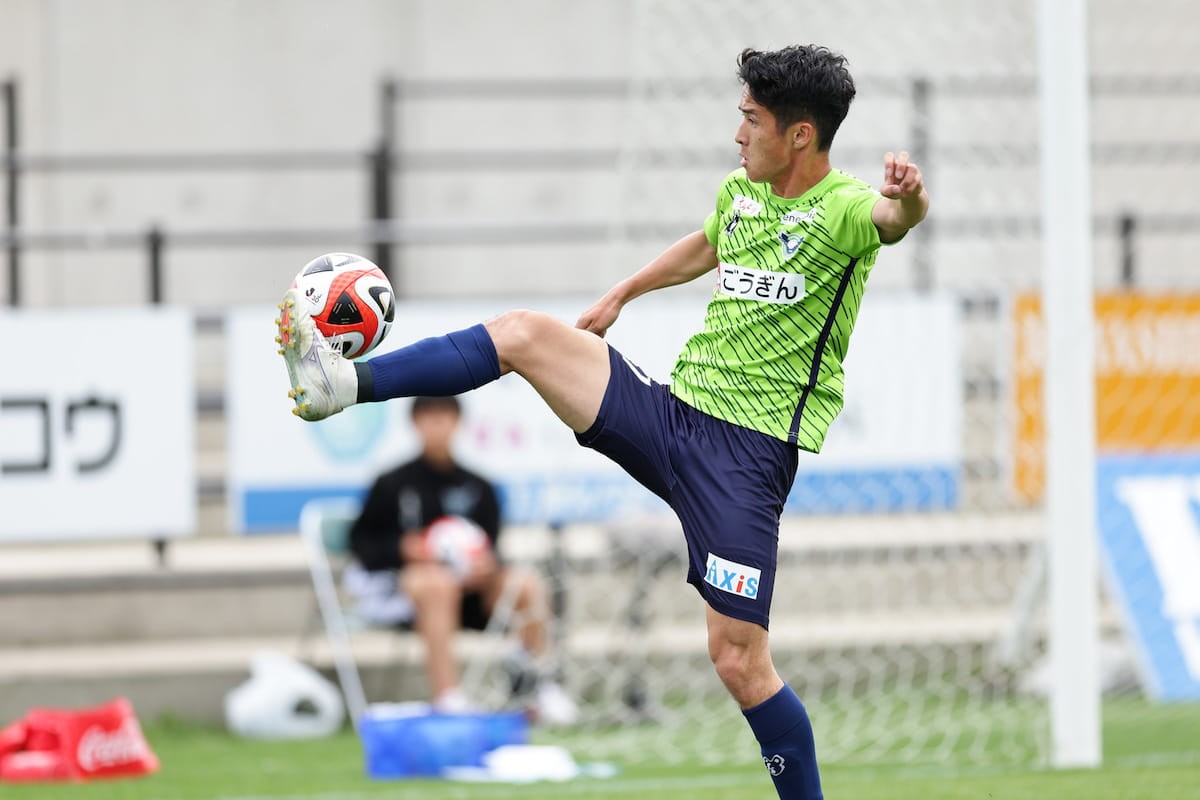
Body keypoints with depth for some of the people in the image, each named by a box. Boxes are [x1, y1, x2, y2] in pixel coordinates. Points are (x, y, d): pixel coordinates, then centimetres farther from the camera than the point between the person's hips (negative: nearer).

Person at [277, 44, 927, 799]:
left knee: (739, 659, -10)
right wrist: (620, 296, 42)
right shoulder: (742, 192, 10)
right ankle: (343, 383, -3)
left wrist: (909, 195, -61)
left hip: (749, 453, -7)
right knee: (523, 333, -6)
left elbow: (896, 216, -37)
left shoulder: (842, 209, -13)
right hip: (669, 414, 7)